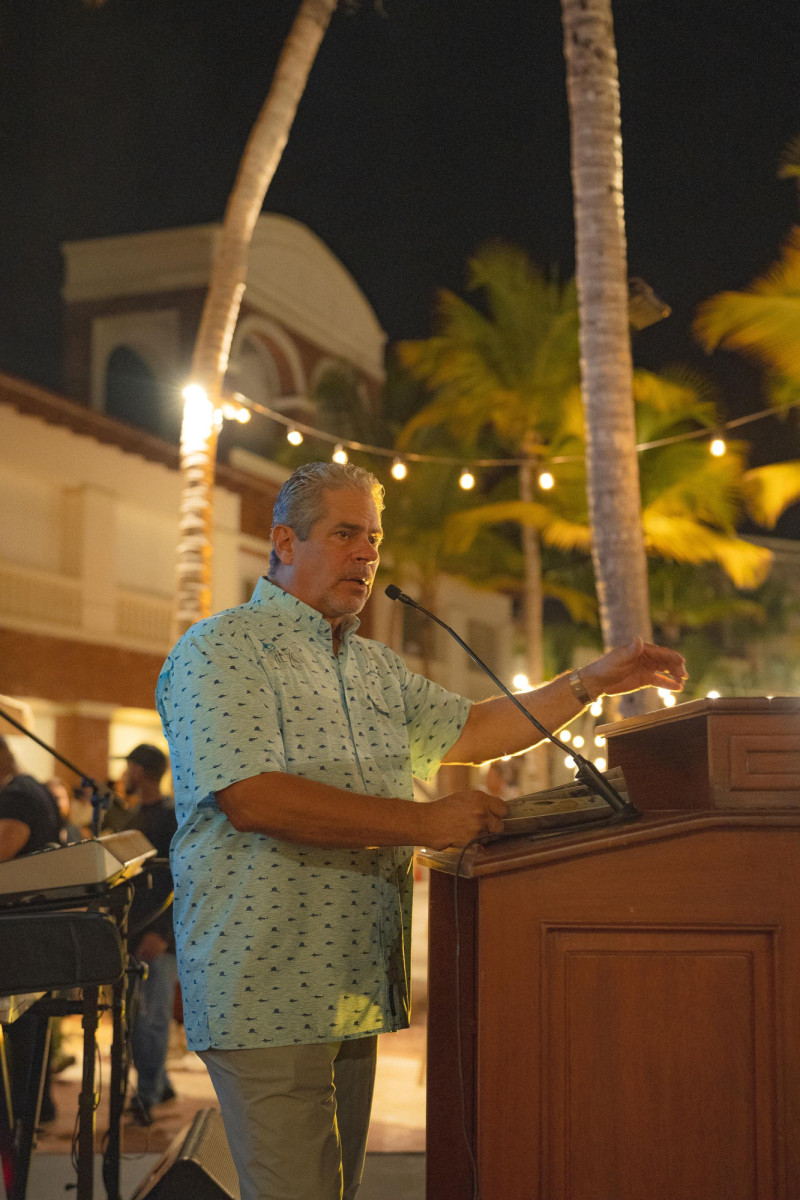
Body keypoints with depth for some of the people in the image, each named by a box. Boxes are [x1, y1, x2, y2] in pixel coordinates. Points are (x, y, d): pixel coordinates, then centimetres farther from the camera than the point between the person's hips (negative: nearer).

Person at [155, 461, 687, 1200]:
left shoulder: (375, 667, 19)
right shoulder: (220, 651, -8)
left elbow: (470, 732, 23)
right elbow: (252, 799, -21)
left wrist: (591, 684, 11)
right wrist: (423, 824, -21)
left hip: (354, 989, 8)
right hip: (266, 993, -8)